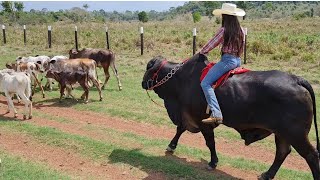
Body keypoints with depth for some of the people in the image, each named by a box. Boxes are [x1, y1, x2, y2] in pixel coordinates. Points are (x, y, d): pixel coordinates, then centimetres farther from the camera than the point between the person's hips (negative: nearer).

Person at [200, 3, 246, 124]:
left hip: (227, 60, -9)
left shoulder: (224, 30, -10)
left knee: (205, 83, -13)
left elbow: (212, 44, -1)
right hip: (238, 61, 9)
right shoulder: (241, 30, 10)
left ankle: (216, 114, -25)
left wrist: (202, 52, 15)